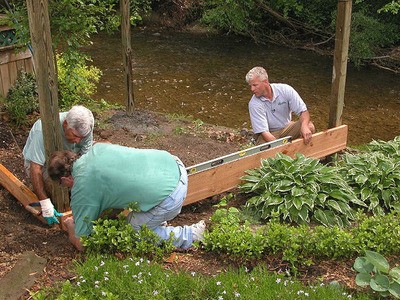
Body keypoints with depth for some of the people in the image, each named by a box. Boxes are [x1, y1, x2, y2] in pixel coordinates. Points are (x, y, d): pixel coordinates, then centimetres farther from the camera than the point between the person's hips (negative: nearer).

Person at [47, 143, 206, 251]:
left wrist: (70, 226, 28)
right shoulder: (97, 148, 14)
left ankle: (190, 235, 13)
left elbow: (81, 245, 7)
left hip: (168, 198, -8)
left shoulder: (81, 190, -4)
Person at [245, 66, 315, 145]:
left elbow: (303, 111, -14)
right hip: (269, 133, -2)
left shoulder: (285, 90, -14)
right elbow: (264, 132, -24)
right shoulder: (254, 104, -19)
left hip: (286, 127, 2)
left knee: (309, 127, -25)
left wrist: (304, 126, -36)